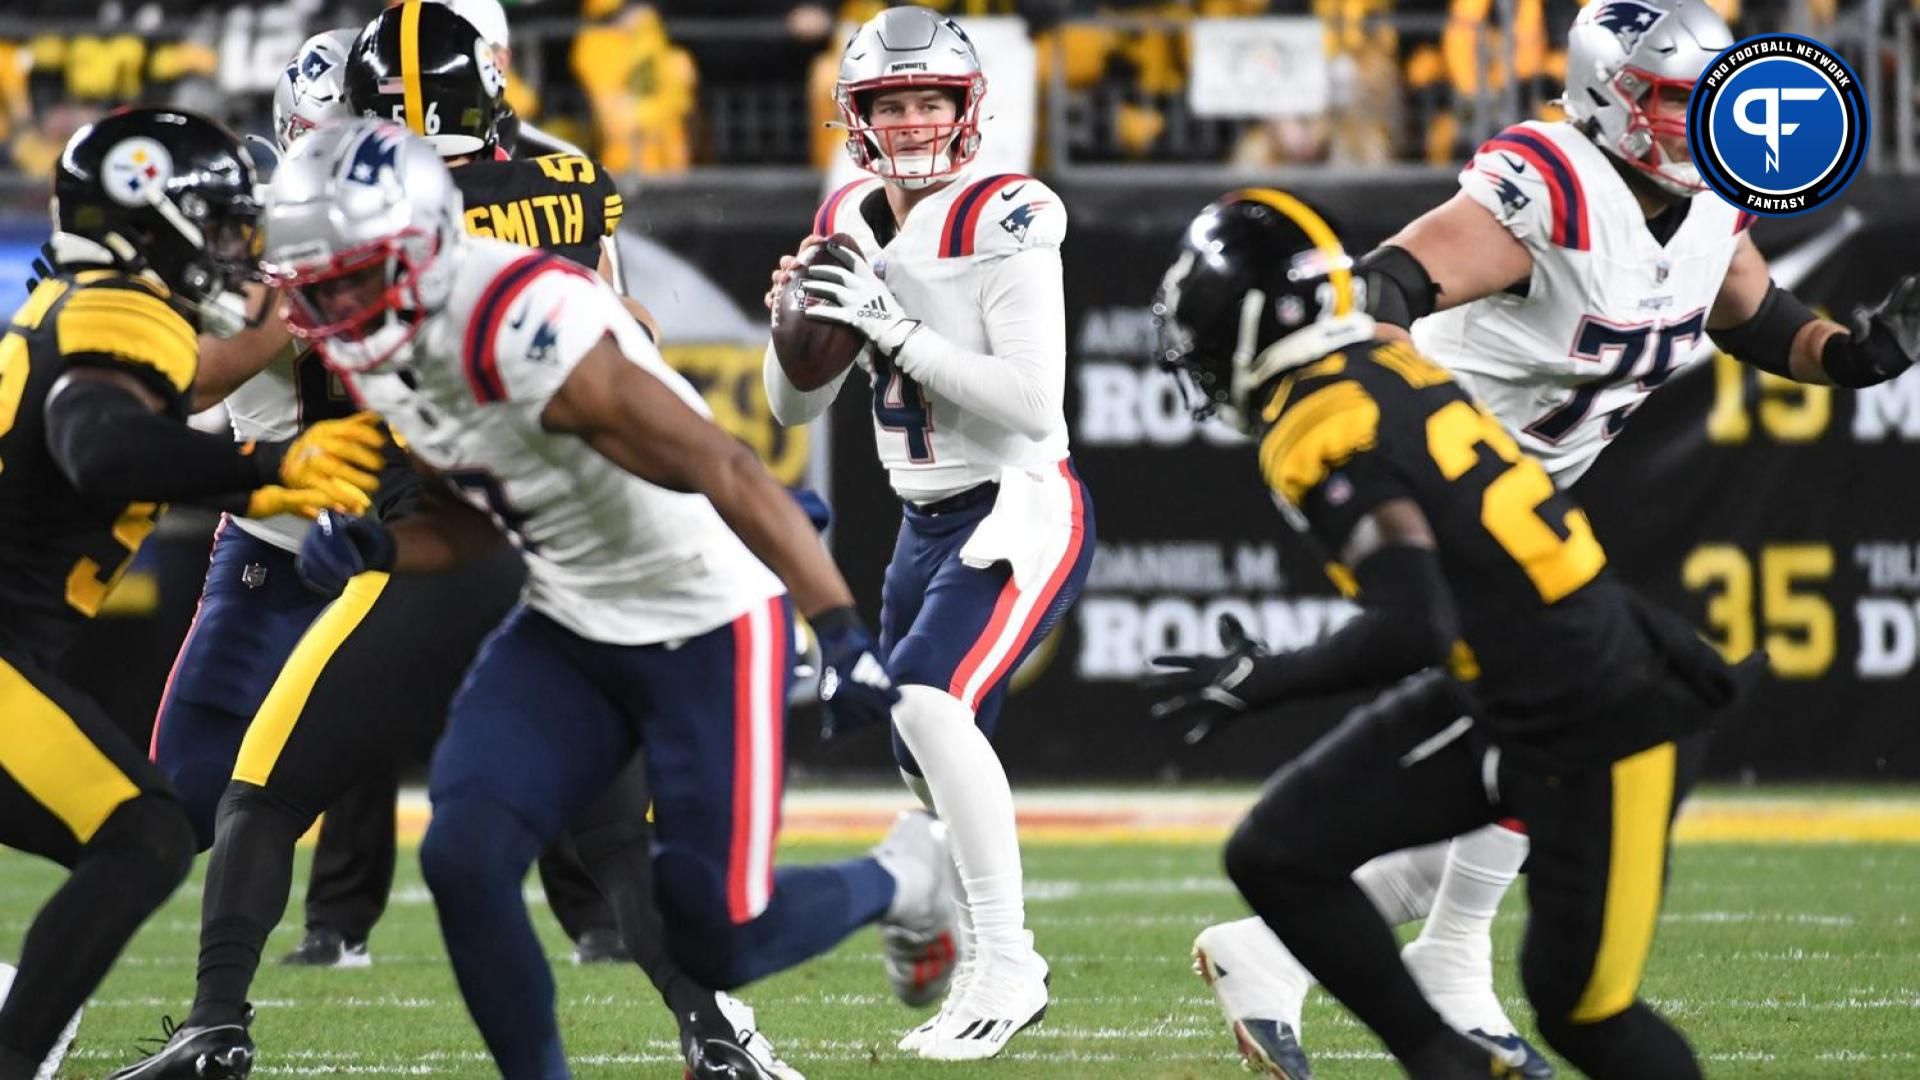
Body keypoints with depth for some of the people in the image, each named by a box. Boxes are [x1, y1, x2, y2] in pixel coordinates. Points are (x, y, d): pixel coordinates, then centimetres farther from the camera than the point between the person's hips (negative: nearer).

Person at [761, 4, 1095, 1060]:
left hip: (1021, 516, -8)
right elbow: (794, 407, 11)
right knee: (923, 769, 15)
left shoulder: (1002, 222, -17)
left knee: (928, 699, -28)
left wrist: (895, 327, -27)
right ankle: (994, 968, 36)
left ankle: (1004, 962, -22)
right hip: (928, 524, 8)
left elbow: (1031, 401, -25)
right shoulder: (850, 224, 5)